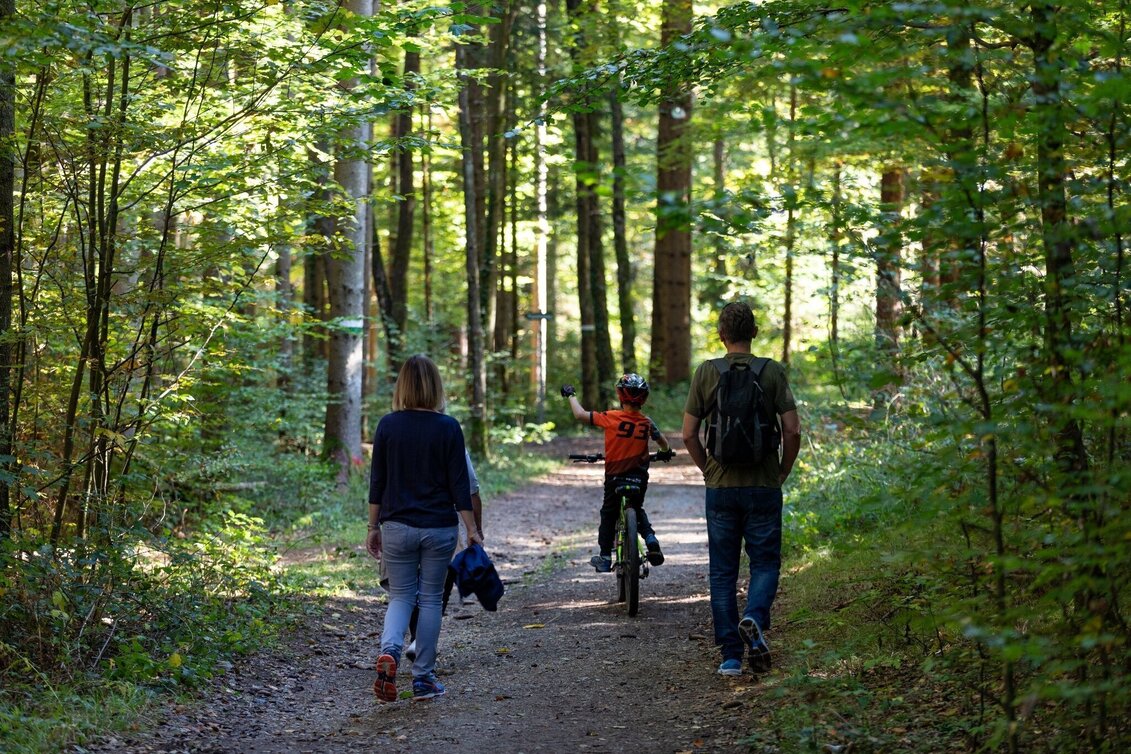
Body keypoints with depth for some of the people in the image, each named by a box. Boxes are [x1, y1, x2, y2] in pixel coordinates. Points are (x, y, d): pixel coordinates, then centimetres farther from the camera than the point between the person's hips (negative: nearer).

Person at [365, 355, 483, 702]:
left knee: (400, 597, 11)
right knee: (431, 599, 11)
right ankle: (423, 678, 13)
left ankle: (389, 650, -19)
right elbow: (459, 484, -6)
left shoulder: (388, 425, -2)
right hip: (440, 528, -1)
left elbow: (377, 481, 2)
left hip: (397, 526, 1)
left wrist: (373, 527, 10)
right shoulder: (448, 428, -7)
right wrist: (472, 529, 1)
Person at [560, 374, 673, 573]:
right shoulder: (647, 422, -4)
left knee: (608, 515, 16)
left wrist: (571, 395, 6)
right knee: (637, 510, 27)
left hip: (615, 477, -3)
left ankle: (604, 558, 18)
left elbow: (580, 415, -11)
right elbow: (662, 442, 14)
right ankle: (651, 539, 5)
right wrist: (666, 451, 38)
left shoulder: (611, 418, -16)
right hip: (640, 478, 3)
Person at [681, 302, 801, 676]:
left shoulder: (706, 373, -1)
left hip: (721, 487, 1)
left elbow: (689, 434, -2)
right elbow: (792, 431, -6)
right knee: (765, 562, 10)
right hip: (764, 487, -1)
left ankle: (730, 656, 6)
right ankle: (754, 618, -18)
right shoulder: (773, 372, -3)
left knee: (723, 572, 8)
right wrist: (782, 473, 8)